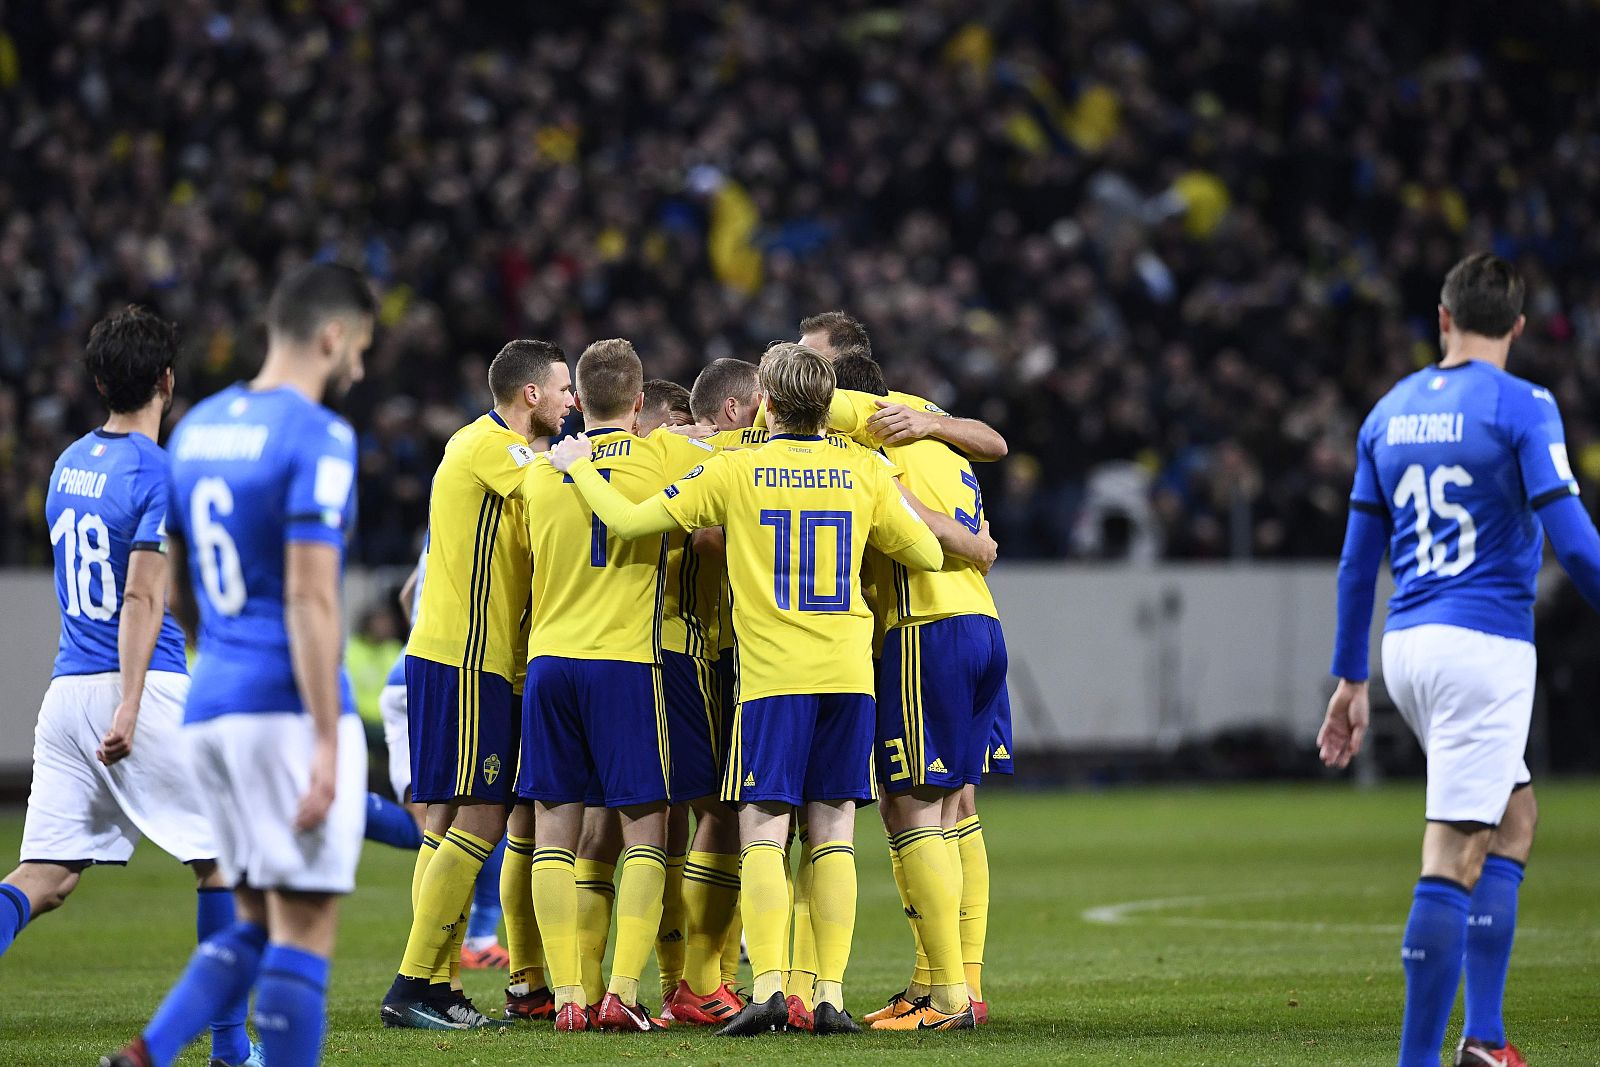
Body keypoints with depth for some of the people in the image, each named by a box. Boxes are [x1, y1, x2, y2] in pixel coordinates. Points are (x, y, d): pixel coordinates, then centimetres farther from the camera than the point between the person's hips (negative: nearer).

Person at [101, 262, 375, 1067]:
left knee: (254, 929, 13)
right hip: (291, 708, -8)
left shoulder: (199, 426, 13)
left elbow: (173, 586, 19)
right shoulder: (317, 437, -12)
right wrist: (327, 747, -18)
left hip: (210, 705, 8)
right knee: (302, 934, -2)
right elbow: (310, 599, -18)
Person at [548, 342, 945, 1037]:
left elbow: (632, 521, -1)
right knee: (833, 835, 5)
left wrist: (579, 467, 15)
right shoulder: (864, 472, 5)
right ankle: (831, 993, -1)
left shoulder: (735, 472, -2)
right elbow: (927, 555, 11)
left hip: (773, 675, -3)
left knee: (763, 834, -2)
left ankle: (768, 984, -16)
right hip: (848, 674, 3)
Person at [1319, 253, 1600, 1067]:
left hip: (1408, 644, 7)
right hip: (1486, 646, -7)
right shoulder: (1522, 407, -7)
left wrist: (1351, 678, 21)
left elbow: (1358, 557, 15)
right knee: (1454, 859, -8)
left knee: (1516, 818, 20)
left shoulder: (1390, 412, 12)